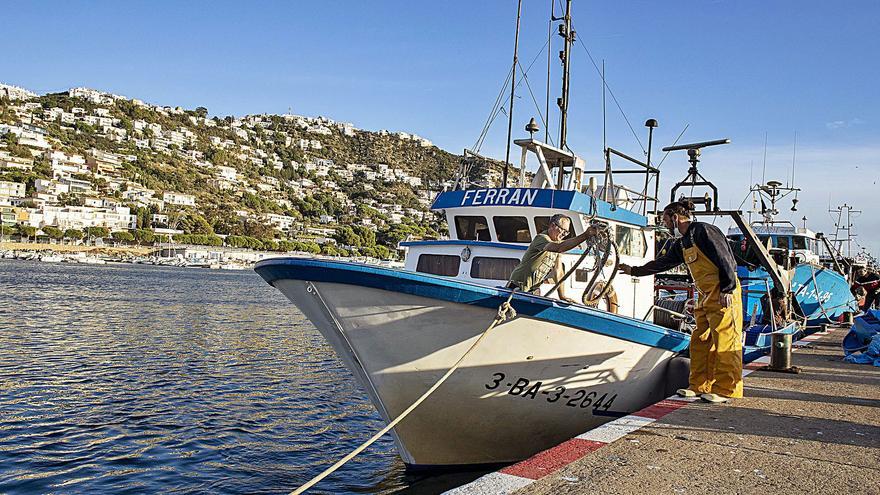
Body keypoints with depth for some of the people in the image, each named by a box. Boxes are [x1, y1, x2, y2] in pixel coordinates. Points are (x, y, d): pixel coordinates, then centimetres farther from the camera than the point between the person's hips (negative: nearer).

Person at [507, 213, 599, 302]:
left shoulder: (557, 242, 7)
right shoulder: (541, 238, -18)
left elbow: (559, 272, 3)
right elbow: (560, 248, -41)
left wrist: (562, 296, -7)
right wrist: (585, 235, -48)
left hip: (534, 289, 8)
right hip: (519, 288, -7)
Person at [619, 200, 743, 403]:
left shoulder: (703, 231, -11)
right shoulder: (681, 243, 17)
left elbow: (725, 259, -15)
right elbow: (662, 263, 27)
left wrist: (727, 289, -18)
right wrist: (634, 271, 30)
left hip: (724, 294, -9)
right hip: (705, 296, 10)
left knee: (725, 340, -7)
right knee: (699, 341, 9)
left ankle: (726, 390, -4)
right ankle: (699, 386, 15)